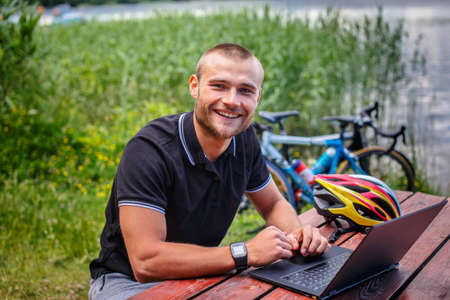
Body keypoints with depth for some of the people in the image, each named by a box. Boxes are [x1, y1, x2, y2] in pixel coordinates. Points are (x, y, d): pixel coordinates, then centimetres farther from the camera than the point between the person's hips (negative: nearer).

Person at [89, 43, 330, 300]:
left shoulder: (244, 139, -5)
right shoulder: (148, 151, -27)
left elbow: (274, 204, 11)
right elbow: (145, 261, -32)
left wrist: (295, 235, -13)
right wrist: (245, 254, -33)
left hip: (199, 274, 6)